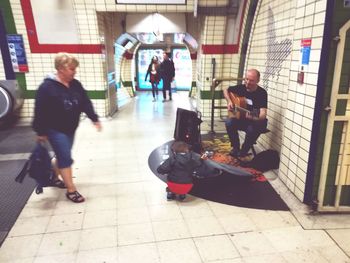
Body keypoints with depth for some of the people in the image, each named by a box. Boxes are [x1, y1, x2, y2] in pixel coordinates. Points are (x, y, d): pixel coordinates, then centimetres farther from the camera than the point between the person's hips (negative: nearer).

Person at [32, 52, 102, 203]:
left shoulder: (75, 85, 1)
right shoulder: (47, 87, -19)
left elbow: (85, 102, 5)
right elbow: (40, 112, -17)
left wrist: (94, 119, -2)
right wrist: (40, 132, -14)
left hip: (70, 129, 7)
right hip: (55, 130, -7)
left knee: (62, 156, 20)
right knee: (66, 158, -6)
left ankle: (55, 178, 44)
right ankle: (71, 190, 4)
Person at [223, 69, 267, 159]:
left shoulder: (262, 93, -18)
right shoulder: (241, 88, -4)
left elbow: (263, 114, -29)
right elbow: (226, 90, 13)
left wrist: (253, 117, -49)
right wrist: (229, 101, -4)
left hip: (257, 121, -4)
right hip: (241, 118, 4)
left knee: (252, 129, -36)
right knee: (229, 122, -26)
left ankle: (243, 152, -9)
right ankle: (235, 148, -5)